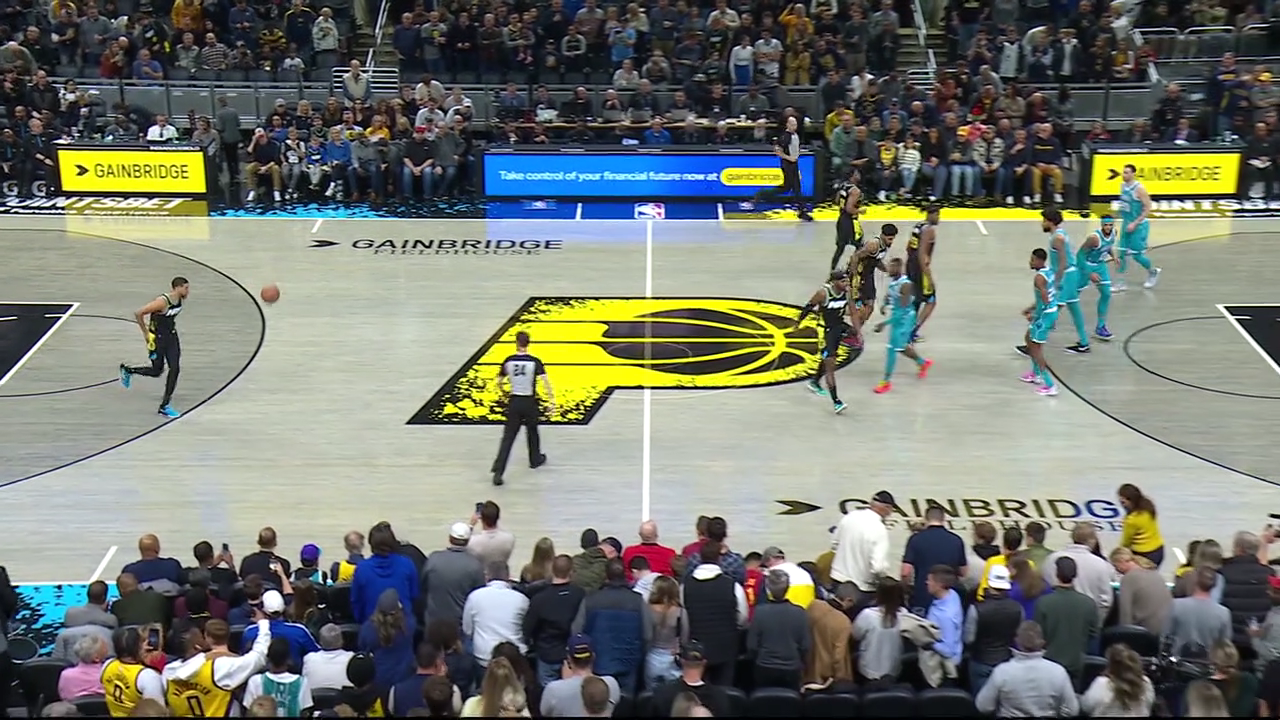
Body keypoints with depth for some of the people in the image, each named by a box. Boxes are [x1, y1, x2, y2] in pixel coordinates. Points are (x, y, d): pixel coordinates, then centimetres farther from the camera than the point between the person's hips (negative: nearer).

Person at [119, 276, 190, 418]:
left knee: (175, 368, -3)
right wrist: (145, 333, -16)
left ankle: (164, 406, 5)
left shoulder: (179, 299, -2)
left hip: (171, 336, 7)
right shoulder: (162, 302, -27)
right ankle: (127, 370, 33)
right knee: (157, 371, 5)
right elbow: (138, 313, -23)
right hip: (157, 338, -7)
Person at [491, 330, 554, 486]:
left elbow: (499, 383, 8)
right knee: (532, 432, 25)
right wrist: (551, 402, -15)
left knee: (508, 437, 0)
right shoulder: (535, 362, -10)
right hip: (530, 402, -1)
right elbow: (546, 382, -18)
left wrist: (504, 389, 30)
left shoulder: (508, 361, -3)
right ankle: (535, 459, 46)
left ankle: (498, 471, -11)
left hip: (514, 402, 1)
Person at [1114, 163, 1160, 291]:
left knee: (1137, 255, 0)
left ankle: (1153, 272, 26)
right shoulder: (1123, 186, 4)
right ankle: (1121, 283, 7)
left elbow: (1147, 209, -19)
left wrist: (1135, 223, -22)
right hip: (1127, 223, 7)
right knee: (1123, 253, 3)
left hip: (1139, 225, -7)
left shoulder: (1139, 189, -19)